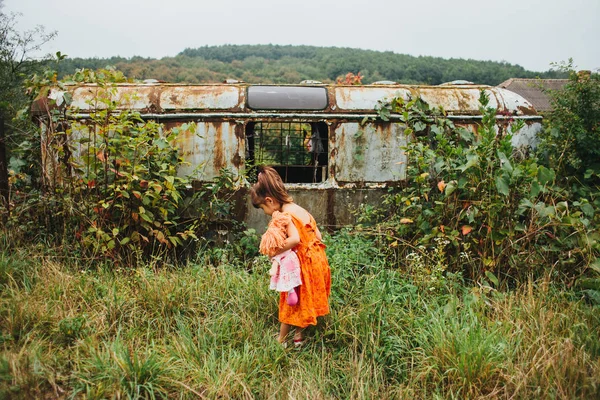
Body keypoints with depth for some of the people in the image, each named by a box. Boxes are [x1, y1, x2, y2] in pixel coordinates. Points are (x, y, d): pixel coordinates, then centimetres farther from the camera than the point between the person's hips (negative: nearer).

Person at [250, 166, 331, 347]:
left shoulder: (285, 215, -17)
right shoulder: (300, 210, 9)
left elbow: (294, 239, -31)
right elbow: (318, 235, 10)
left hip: (303, 263, -8)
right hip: (316, 259, 8)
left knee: (291, 301, 7)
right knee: (304, 300, 19)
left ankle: (281, 339, 21)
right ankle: (299, 336, 29)